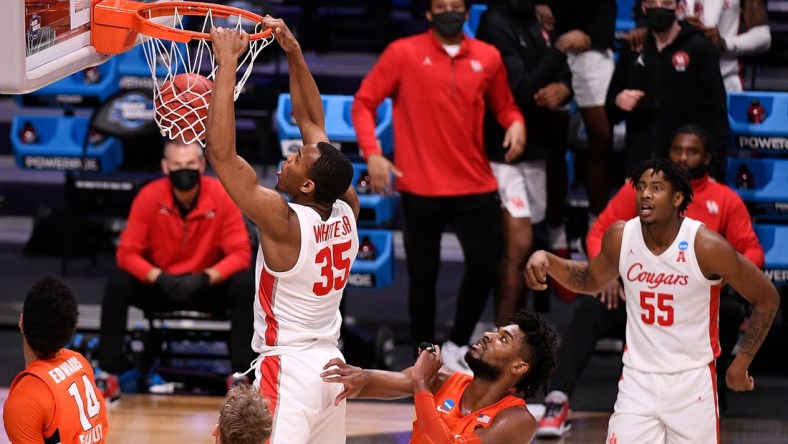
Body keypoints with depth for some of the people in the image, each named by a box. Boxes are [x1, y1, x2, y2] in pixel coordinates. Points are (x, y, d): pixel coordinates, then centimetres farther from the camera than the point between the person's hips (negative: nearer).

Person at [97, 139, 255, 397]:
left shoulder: (221, 196, -16)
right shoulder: (149, 197, -15)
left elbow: (240, 253, -15)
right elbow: (127, 253, -13)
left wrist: (206, 278, -31)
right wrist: (160, 278, -30)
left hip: (208, 286, 0)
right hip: (159, 286, 0)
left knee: (245, 285, -28)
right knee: (117, 285, -26)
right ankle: (108, 375, -18)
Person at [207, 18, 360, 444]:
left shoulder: (284, 222, -20)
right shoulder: (346, 210, -1)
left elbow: (221, 153, -25)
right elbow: (312, 122, 10)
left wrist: (227, 65, -22)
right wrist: (294, 53, 7)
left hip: (288, 368, -8)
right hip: (331, 361, 8)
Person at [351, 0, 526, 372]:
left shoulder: (488, 58, 7)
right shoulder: (404, 53, -3)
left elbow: (503, 105, 20)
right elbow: (364, 102, -2)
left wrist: (515, 123, -4)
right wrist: (372, 153, -15)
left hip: (475, 186, 3)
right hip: (421, 188, -3)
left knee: (485, 267, -3)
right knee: (423, 275, 5)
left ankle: (456, 348, 19)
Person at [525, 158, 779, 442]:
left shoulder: (706, 246, -16)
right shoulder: (620, 237, -4)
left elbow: (767, 299, -6)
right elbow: (592, 281, 17)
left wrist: (740, 365, -6)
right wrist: (547, 261, -1)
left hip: (692, 382, -3)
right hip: (638, 380, 3)